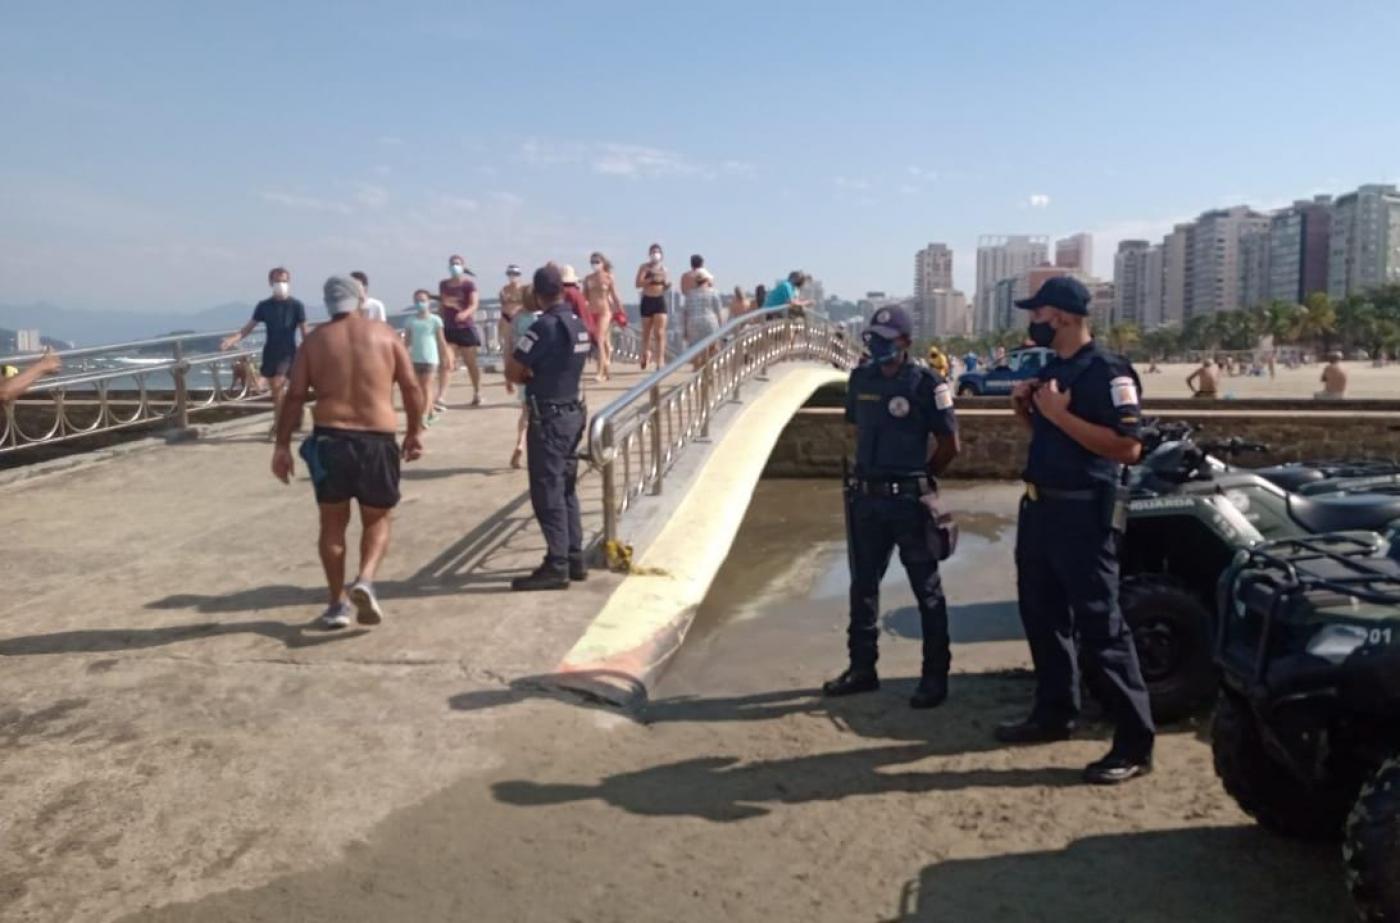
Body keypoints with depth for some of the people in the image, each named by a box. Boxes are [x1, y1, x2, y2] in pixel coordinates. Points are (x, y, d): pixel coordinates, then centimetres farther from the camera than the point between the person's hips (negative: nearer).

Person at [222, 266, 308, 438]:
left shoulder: (296, 306, -3)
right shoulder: (264, 306, 5)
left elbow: (304, 332, -3)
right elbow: (249, 327, 4)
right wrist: (233, 338, -13)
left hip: (288, 352, -4)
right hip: (270, 352, 4)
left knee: (278, 386, -17)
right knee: (275, 390, 10)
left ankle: (278, 425, -5)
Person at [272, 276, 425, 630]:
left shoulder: (316, 340, 7)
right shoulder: (385, 335, 6)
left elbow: (295, 396, 2)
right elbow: (411, 387, 2)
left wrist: (282, 445, 6)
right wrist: (415, 431, 12)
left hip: (330, 438, 1)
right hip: (377, 438, 0)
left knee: (333, 523, 15)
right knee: (377, 519, 15)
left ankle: (337, 604, 18)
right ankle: (365, 580, -9)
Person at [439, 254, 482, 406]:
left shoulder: (469, 283, -7)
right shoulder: (443, 284, 9)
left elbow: (474, 304, -17)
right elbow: (442, 303, 16)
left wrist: (464, 313, -36)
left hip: (465, 327, -4)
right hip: (448, 327, 4)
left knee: (470, 363, 7)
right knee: (445, 363, -7)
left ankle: (477, 393, 21)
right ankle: (441, 396, -13)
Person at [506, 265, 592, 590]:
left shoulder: (544, 326, -17)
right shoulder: (578, 324, 9)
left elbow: (512, 371, -14)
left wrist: (530, 377, 4)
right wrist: (539, 376, 6)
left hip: (548, 417, -9)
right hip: (573, 412, 9)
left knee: (547, 493, -3)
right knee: (565, 489, 15)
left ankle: (557, 566, -1)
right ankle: (574, 559, 21)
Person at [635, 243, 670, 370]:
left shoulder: (663, 269, 11)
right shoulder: (644, 267, 1)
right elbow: (638, 283, -12)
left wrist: (667, 284, -2)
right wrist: (652, 279, -23)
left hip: (660, 300, 2)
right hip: (647, 301, -1)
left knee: (660, 333, -9)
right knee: (646, 332, 10)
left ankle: (660, 361, -14)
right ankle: (644, 355, 32)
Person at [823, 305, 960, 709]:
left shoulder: (925, 383, -11)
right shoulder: (861, 378, 5)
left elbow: (950, 444, -6)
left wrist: (920, 477, 2)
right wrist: (869, 472, 14)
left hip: (909, 500, -6)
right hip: (866, 496, 6)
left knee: (927, 590, 6)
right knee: (863, 584, 13)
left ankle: (935, 677, 15)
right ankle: (862, 667, 26)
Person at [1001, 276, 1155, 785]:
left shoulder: (1107, 370, -15)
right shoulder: (1050, 368, 13)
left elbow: (1128, 447, -23)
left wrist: (1060, 413, -23)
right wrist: (1025, 408, 3)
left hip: (1083, 511, -9)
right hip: (1039, 505, 9)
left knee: (1099, 624, -6)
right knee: (1041, 613, 17)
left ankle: (1135, 743, 2)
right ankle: (1054, 713, 32)